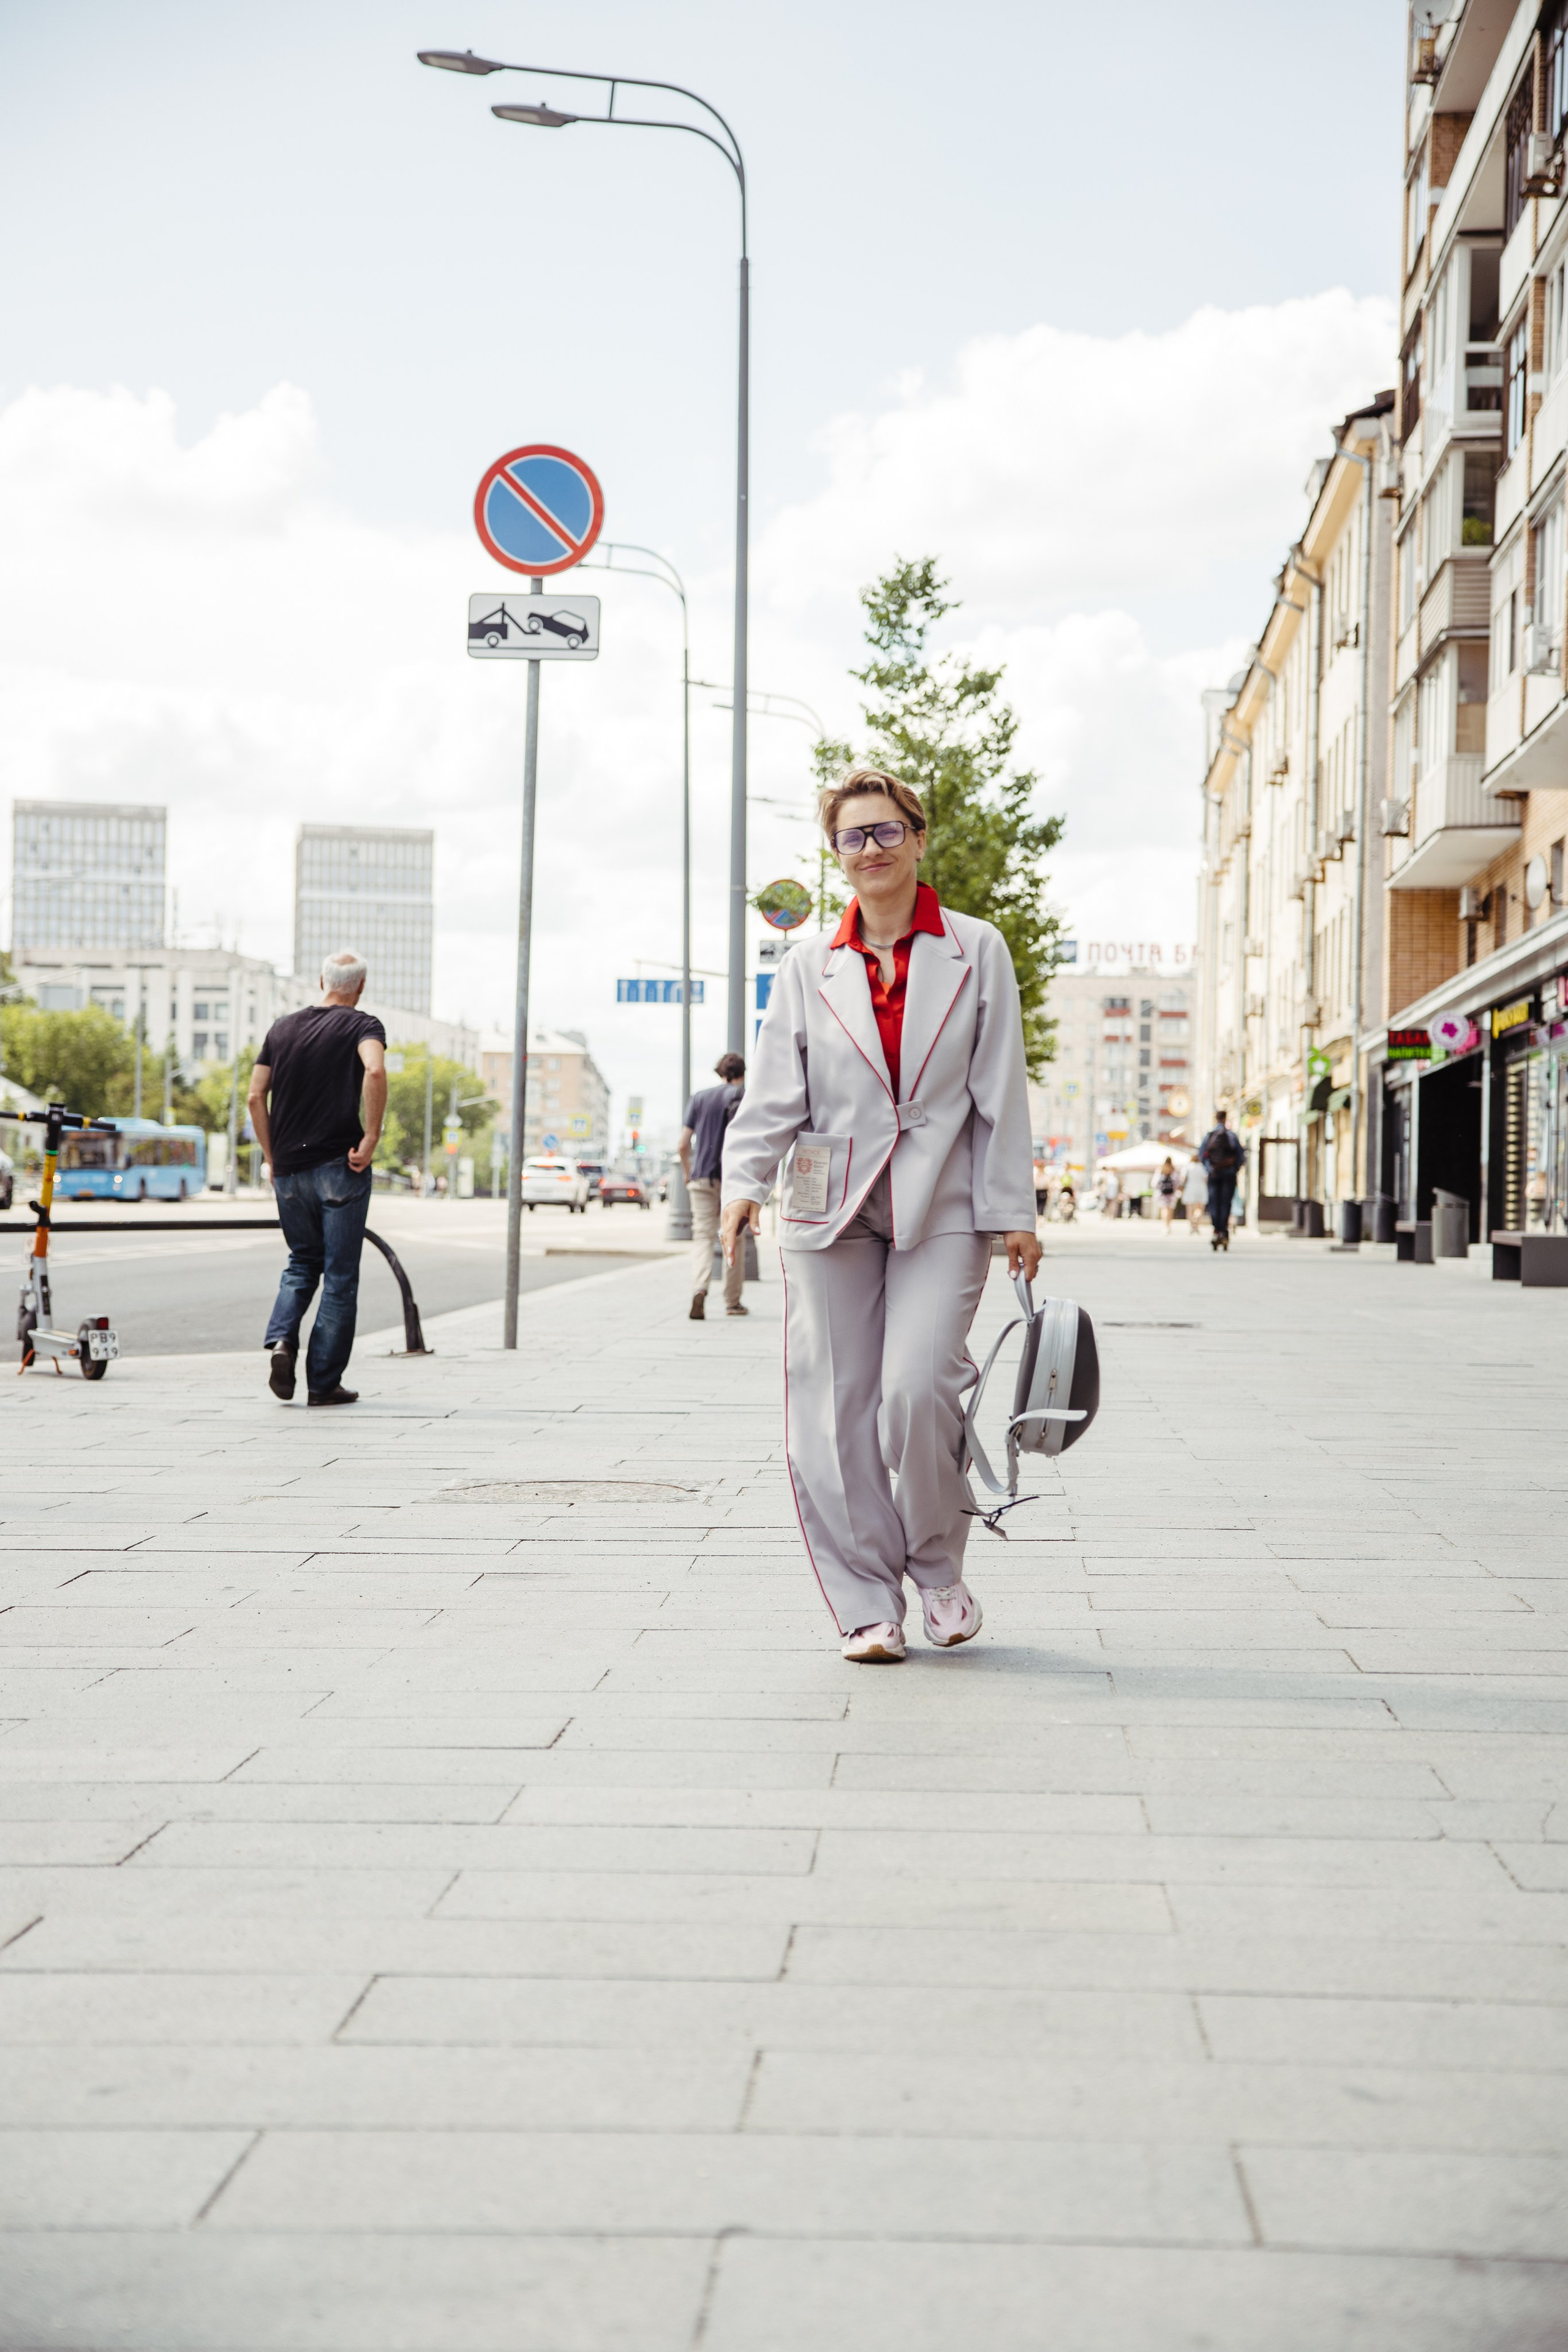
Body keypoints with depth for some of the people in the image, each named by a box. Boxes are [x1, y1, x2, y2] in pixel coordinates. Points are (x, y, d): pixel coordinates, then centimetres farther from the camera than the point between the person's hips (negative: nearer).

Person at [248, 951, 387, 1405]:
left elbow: (256, 1097, 8)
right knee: (340, 1275, 3)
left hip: (289, 1169, 4)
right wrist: (371, 1138, -18)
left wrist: (272, 1158, 14)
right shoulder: (362, 1025, -2)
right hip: (339, 1165, -4)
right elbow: (375, 1071, -24)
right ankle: (324, 1382, 3)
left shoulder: (282, 1028, 12)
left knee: (302, 1263, 20)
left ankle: (281, 1340, -5)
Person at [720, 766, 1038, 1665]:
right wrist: (745, 1180, -13)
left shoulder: (978, 952, 6)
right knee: (836, 1413, -1)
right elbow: (776, 1092, 3)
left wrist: (1013, 1211, 1)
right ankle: (869, 1607, 10)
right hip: (832, 1208, 2)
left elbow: (1001, 1092, 5)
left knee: (917, 1390, -17)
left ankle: (940, 1568, 9)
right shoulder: (811, 967, 9)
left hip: (942, 1207, -2)